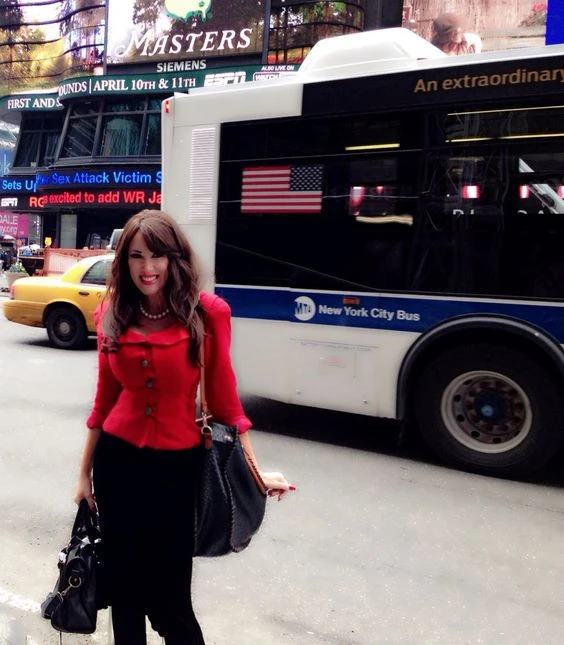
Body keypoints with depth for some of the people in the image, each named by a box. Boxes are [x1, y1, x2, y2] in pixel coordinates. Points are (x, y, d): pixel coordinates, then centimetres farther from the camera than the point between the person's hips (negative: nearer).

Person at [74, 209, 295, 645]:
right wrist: (85, 471, 11)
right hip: (117, 461, 3)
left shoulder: (207, 312, -11)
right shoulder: (112, 313, 0)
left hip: (177, 464, -3)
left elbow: (223, 396, -6)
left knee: (169, 598, 6)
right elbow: (105, 397, 7)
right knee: (121, 586, 17)